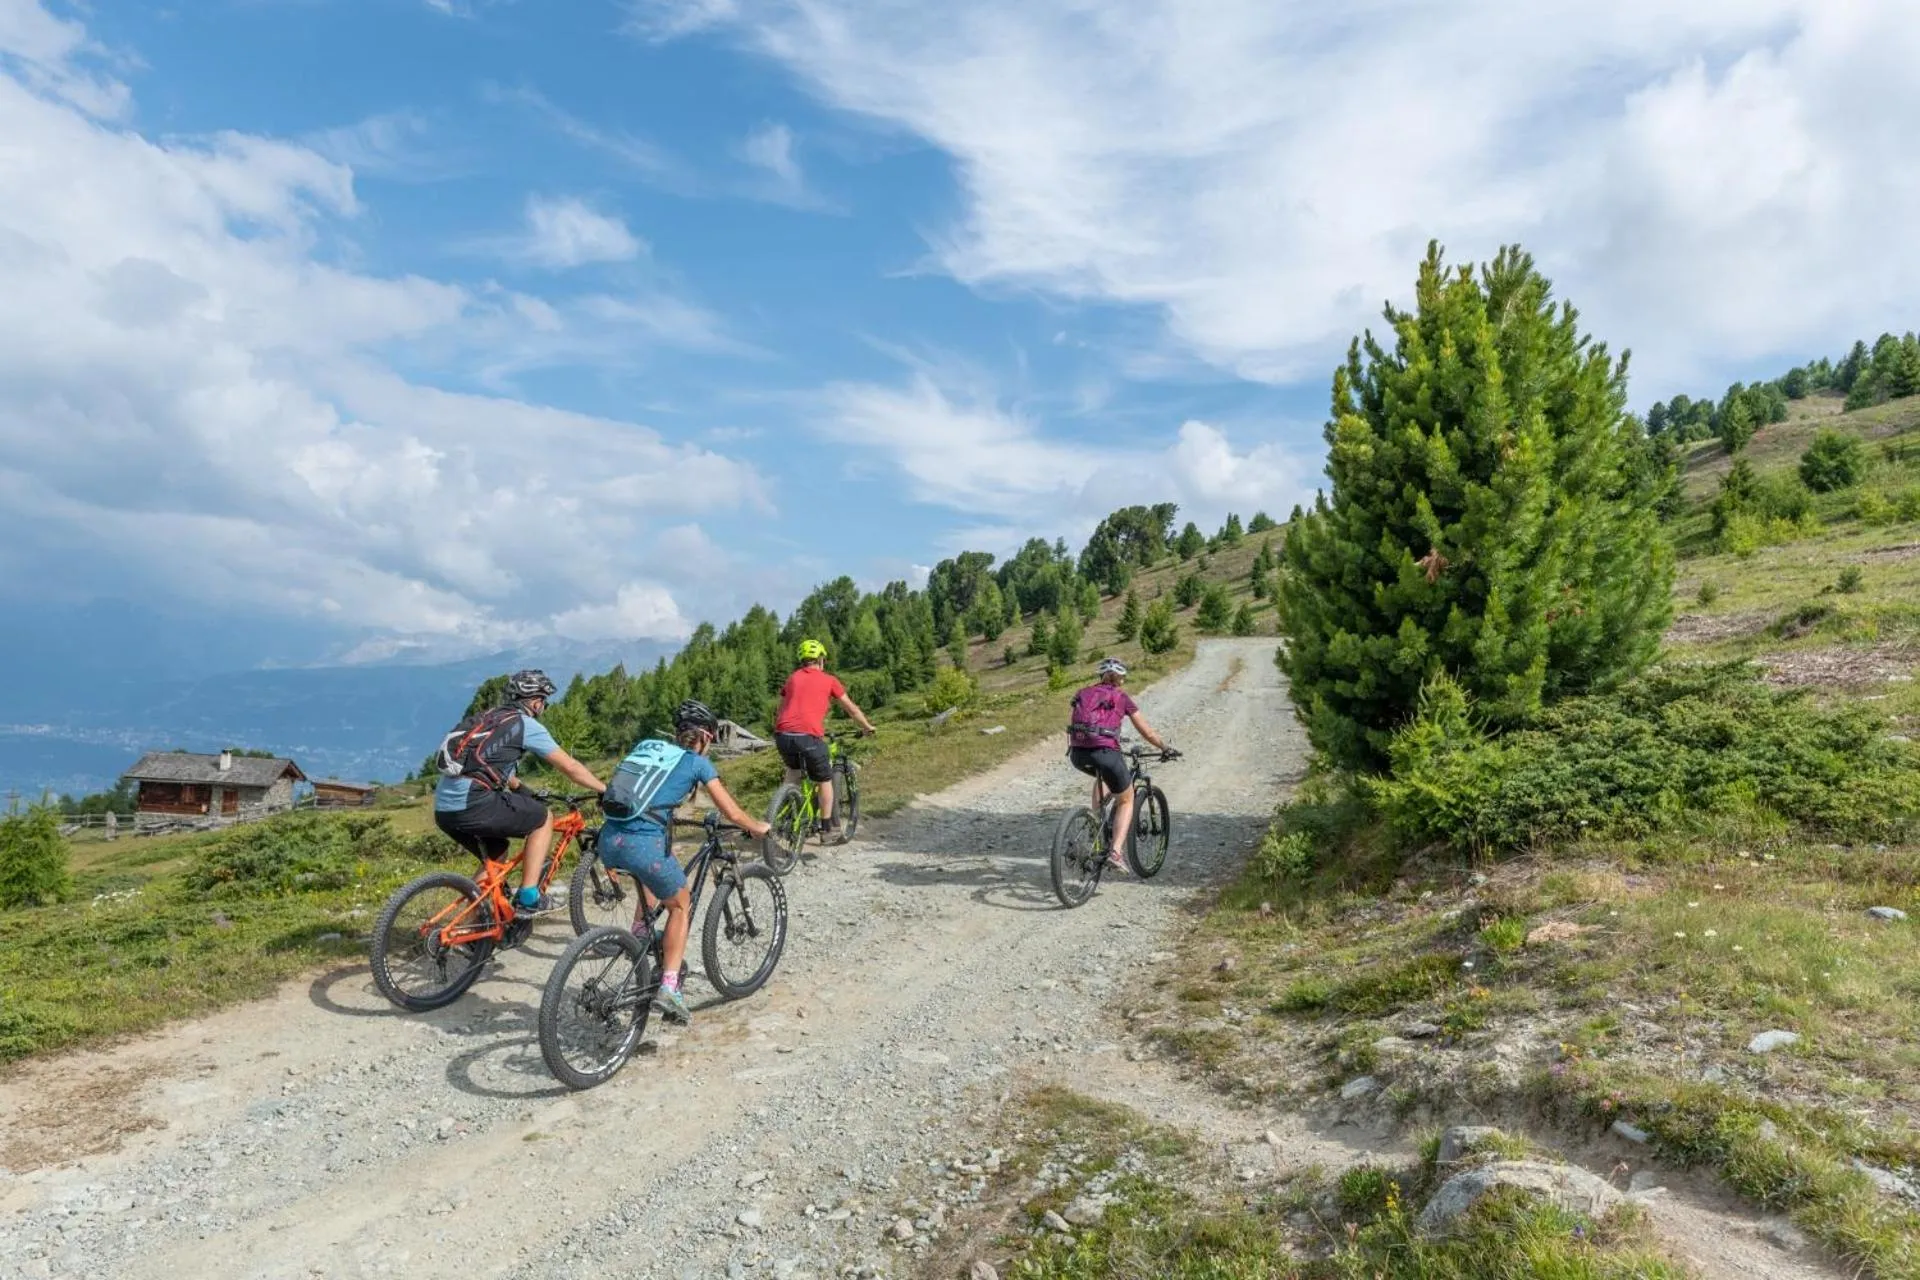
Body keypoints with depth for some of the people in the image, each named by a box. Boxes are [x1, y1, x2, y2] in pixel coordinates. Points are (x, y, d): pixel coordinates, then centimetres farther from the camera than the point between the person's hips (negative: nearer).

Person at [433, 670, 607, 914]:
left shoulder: (489, 717, 23)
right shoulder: (526, 724, 0)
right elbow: (570, 767, 2)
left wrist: (522, 790, 50)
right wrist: (606, 790, 13)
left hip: (443, 809, 8)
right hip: (474, 805, -8)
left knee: (497, 855, 27)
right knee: (544, 819, 10)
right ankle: (528, 897, 6)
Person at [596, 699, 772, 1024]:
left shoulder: (646, 745, 21)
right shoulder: (697, 762, 8)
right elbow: (733, 814, 7)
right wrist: (758, 828, 27)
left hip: (608, 841, 6)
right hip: (642, 843, -6)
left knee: (654, 875, 37)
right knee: (681, 905, 18)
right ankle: (668, 988, 6)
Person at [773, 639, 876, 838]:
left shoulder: (792, 678, 22)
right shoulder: (828, 680, 12)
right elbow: (852, 710, 20)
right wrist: (867, 728, 36)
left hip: (783, 735, 4)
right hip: (809, 736, -4)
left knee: (793, 769, 32)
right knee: (824, 780, 17)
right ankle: (828, 826, 22)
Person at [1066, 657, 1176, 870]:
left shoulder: (1083, 694, 21)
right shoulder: (1121, 697, 11)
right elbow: (1147, 732, 13)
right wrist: (1166, 749, 28)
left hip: (1077, 754, 4)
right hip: (1104, 751, -4)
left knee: (1104, 776, 37)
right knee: (1126, 800, 17)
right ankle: (1116, 851, 2)